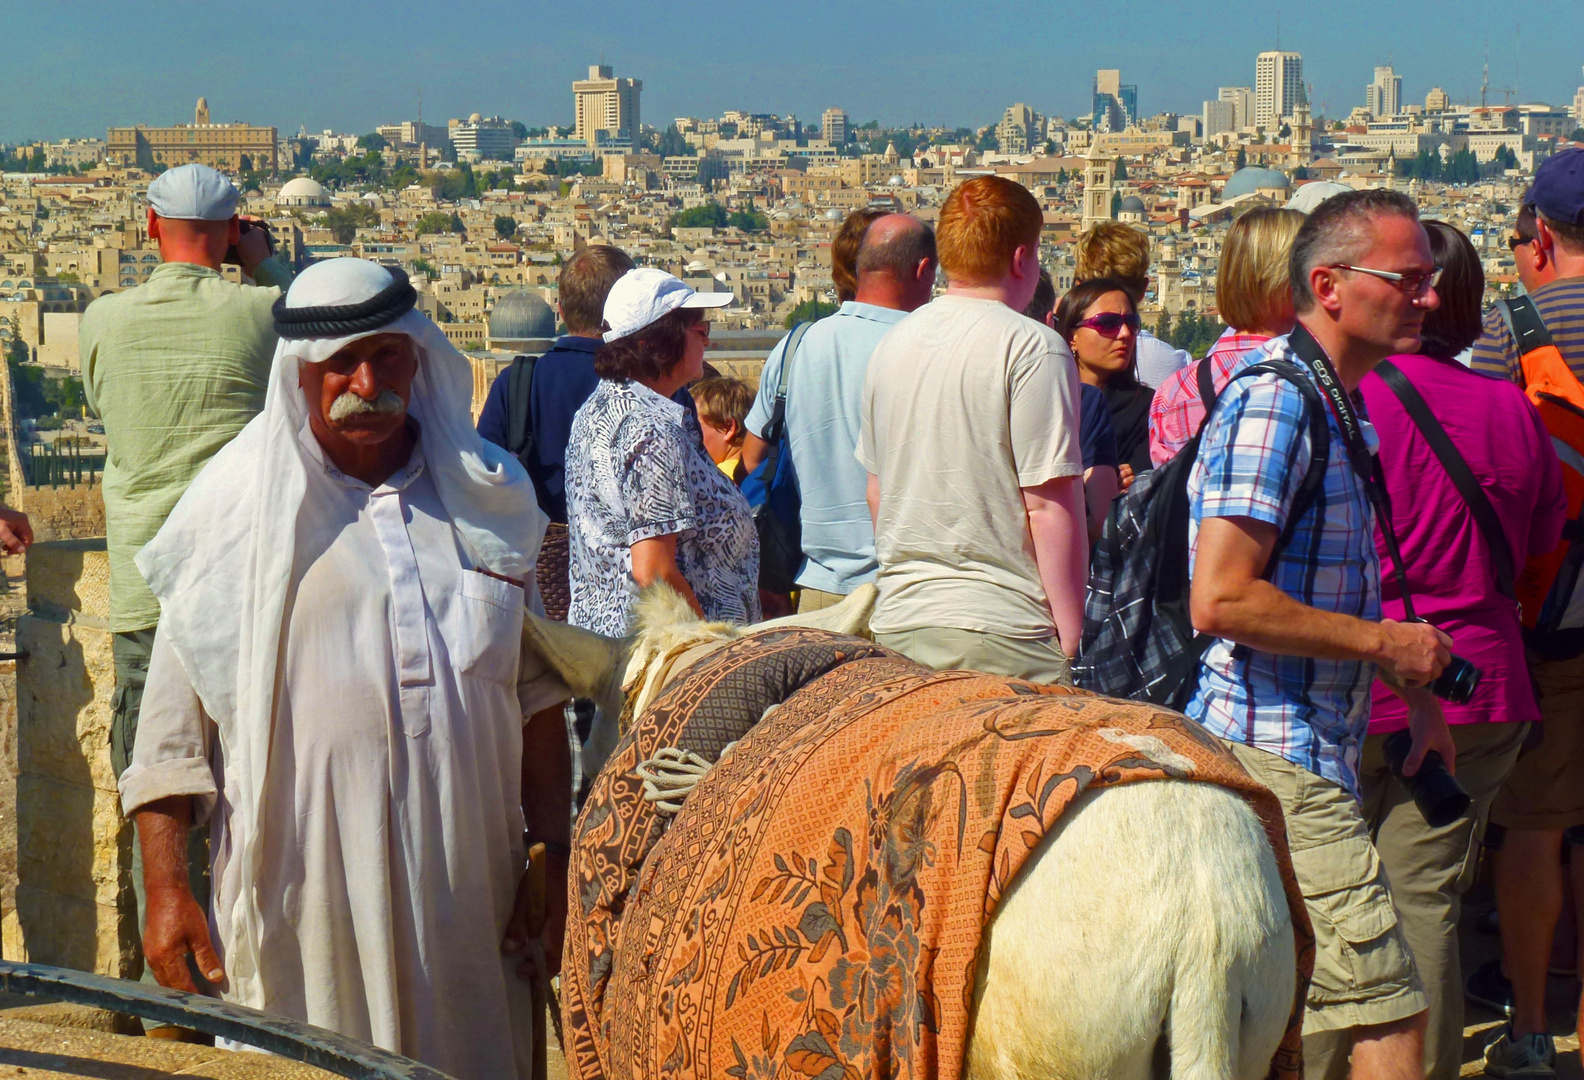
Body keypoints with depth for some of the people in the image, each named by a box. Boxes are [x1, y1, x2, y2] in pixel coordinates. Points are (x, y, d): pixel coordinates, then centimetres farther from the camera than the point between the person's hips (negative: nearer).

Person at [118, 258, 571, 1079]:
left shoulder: (487, 495, 10)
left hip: (468, 890, 3)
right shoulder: (238, 507, 1)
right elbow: (172, 724, 1)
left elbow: (536, 697, 14)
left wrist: (556, 863, 9)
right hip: (305, 899, -3)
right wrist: (166, 888, -5)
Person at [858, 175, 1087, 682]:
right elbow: (1051, 505, -14)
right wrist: (1070, 642, -9)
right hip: (1003, 633, -7)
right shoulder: (1033, 348, -10)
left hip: (895, 622, 7)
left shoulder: (892, 343, 12)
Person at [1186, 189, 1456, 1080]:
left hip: (1308, 754, 11)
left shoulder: (1337, 406, 17)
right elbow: (1221, 599, -24)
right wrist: (1384, 643, -16)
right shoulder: (1274, 403, -16)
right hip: (1278, 767, -11)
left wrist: (1413, 687, 19)